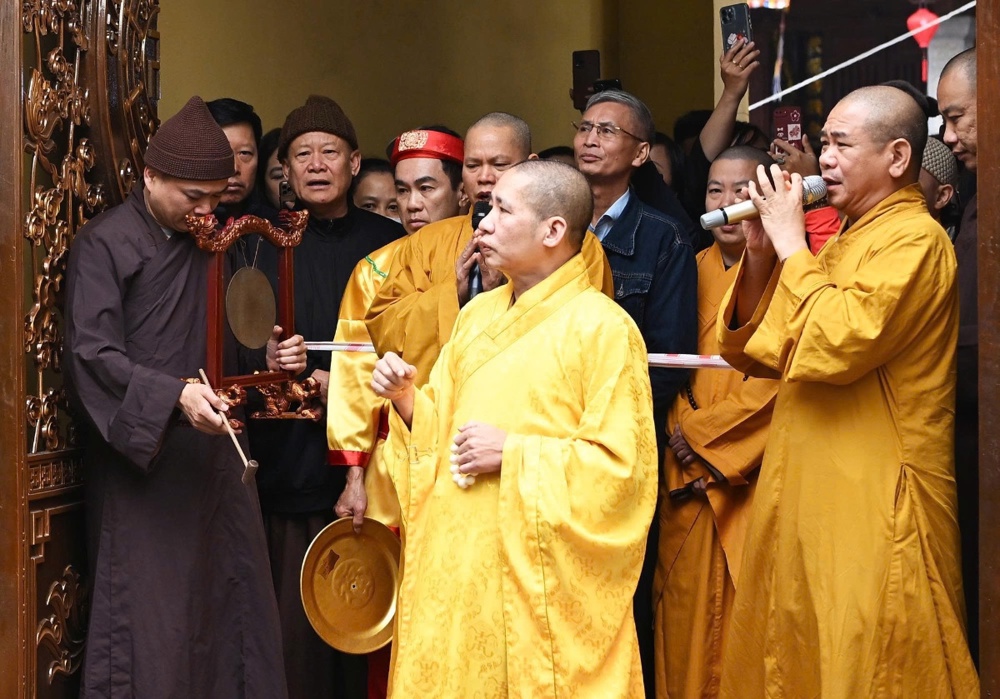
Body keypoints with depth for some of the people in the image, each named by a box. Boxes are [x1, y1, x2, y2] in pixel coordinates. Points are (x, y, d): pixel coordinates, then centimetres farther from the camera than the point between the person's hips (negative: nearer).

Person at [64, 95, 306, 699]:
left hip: (216, 459, 6)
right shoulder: (105, 245, -7)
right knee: (151, 620, -4)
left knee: (231, 608, 6)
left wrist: (270, 356, 0)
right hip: (143, 463, -6)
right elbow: (92, 355, -16)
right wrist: (175, 395, -28)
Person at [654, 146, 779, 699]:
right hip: (690, 473, 5)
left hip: (752, 470, -5)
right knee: (687, 606, 5)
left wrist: (703, 432, -9)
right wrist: (680, 428, -2)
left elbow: (779, 373, -11)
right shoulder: (695, 270, 13)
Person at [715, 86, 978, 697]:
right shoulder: (846, 239, 16)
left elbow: (836, 346, -27)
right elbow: (753, 353, 14)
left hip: (874, 514, -9)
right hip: (810, 501, 9)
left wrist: (792, 245, -15)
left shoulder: (913, 240, -12)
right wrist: (761, 252, 1)